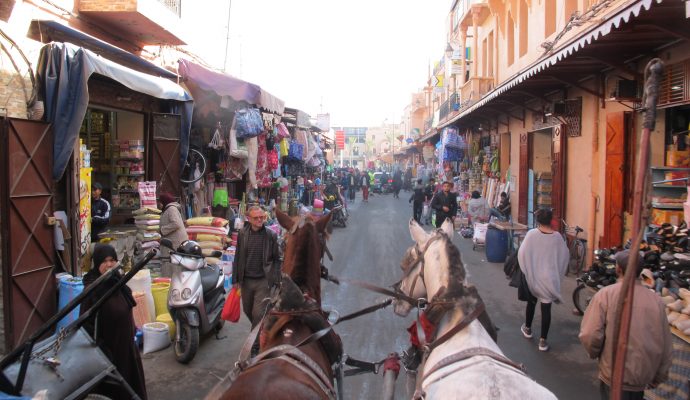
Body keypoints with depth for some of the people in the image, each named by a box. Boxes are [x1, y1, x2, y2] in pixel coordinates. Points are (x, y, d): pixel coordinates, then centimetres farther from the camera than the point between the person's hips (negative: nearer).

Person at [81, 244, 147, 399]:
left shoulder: (117, 281, 0)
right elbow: (86, 322, -21)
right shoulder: (92, 289, -22)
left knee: (130, 378, 21)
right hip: (107, 347, -7)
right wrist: (99, 348, -21)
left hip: (125, 342, 7)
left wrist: (132, 332, 15)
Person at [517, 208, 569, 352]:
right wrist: (558, 273, 17)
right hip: (549, 278, 0)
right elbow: (565, 256, 2)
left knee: (531, 302, 22)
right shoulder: (557, 236, -7)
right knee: (546, 308, 4)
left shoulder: (531, 234, -12)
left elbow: (522, 253, -11)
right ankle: (543, 340, 7)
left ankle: (527, 329, 39)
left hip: (532, 275, 0)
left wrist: (526, 270, 5)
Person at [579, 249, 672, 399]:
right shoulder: (656, 299, -4)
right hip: (644, 377, 4)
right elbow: (666, 344, 3)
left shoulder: (606, 294, -15)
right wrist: (660, 375, 18)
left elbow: (589, 335, -19)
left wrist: (594, 353, 3)